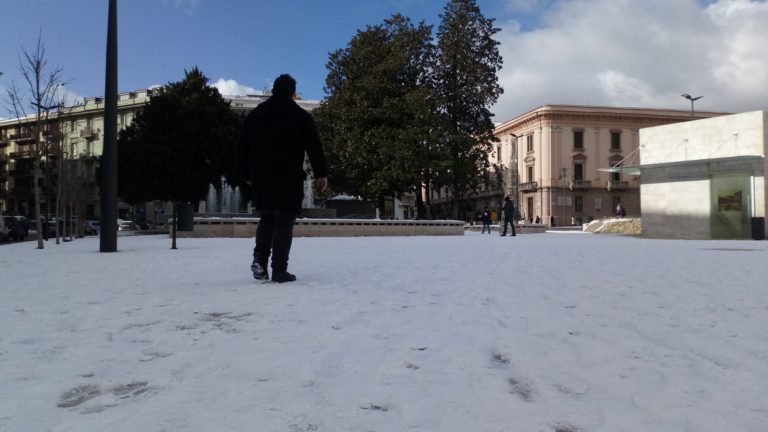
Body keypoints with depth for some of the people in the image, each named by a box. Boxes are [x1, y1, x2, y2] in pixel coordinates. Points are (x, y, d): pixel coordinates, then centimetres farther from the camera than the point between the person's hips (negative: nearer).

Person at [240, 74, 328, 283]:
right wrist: (321, 173, -3)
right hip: (289, 178, -4)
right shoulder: (300, 116, 0)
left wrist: (248, 175, 19)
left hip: (261, 177, 4)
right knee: (284, 222, -2)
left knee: (266, 219, 16)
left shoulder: (255, 115, 14)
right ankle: (279, 270, -4)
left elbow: (244, 147, 14)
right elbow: (314, 147, -5)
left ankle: (259, 259, -3)